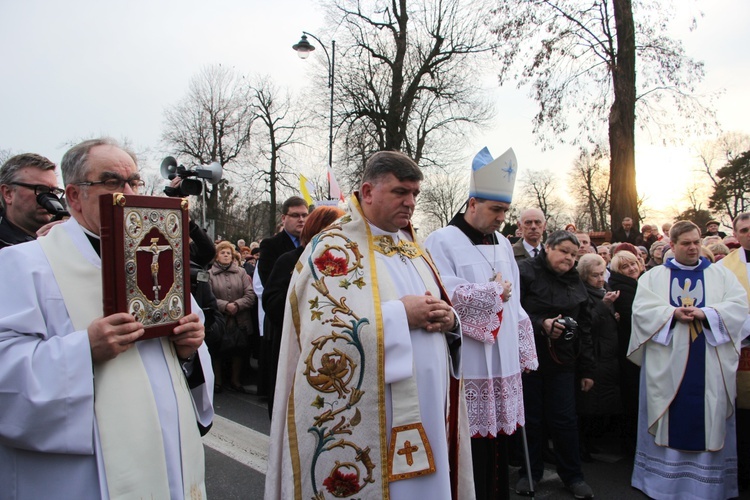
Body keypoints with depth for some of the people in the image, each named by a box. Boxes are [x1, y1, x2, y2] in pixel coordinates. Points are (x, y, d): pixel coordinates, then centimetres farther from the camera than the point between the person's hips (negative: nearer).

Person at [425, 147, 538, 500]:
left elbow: (513, 302, 16)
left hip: (504, 365, 7)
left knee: (499, 446, 13)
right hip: (468, 370, -6)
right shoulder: (442, 242, -7)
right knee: (472, 455, 1)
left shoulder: (503, 244, 15)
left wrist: (524, 352, 14)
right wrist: (493, 291, -9)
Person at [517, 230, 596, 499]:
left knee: (564, 419, 6)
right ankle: (531, 472, 25)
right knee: (531, 418, 7)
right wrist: (541, 324, -21)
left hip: (561, 362, 4)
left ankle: (572, 475, 24)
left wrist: (587, 369, 12)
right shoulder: (526, 272, -6)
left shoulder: (575, 283, 11)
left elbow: (584, 328, 13)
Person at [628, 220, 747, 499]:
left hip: (708, 363, 1)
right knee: (669, 421, 5)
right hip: (667, 363, -1)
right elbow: (641, 308, -4)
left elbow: (739, 305, -2)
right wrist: (672, 313, -18)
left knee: (709, 419, 4)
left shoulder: (721, 274, 11)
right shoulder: (653, 277, 8)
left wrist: (706, 313, -17)